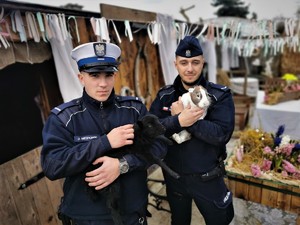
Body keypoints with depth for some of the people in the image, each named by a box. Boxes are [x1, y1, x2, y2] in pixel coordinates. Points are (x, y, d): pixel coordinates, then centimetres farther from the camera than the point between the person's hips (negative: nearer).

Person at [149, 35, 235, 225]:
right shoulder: (164, 95, -4)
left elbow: (222, 134, -24)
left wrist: (181, 117, -25)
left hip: (208, 179, -2)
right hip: (174, 177, 2)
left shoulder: (220, 95, -12)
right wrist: (178, 120, -32)